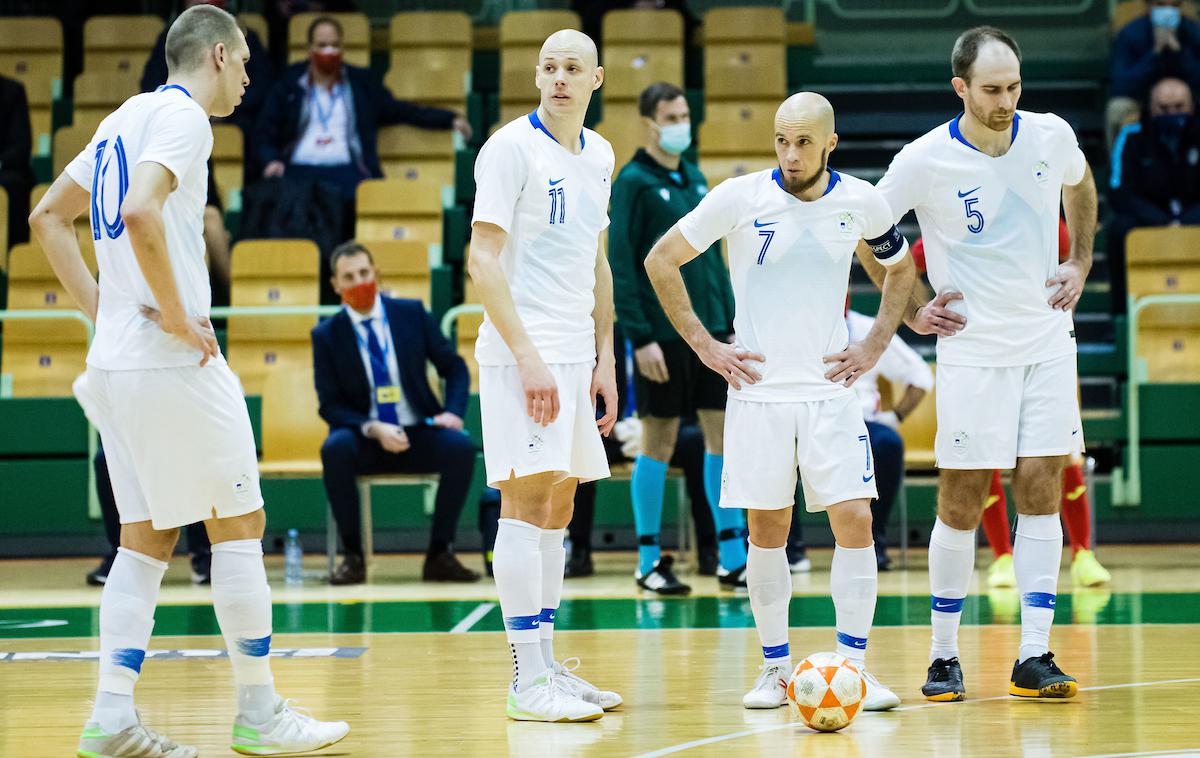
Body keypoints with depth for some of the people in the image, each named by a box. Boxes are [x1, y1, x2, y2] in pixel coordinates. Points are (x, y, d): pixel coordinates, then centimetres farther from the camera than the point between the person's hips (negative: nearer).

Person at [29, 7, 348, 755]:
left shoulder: (127, 118, 18)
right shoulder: (182, 117, -9)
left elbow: (49, 216, 23)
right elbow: (140, 212, -27)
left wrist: (100, 306, 15)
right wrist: (178, 317, -19)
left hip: (115, 358, 9)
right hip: (171, 360, -9)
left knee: (148, 537, 10)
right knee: (238, 524, 0)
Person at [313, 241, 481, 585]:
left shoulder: (412, 314, 3)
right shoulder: (327, 335, 0)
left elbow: (454, 367, 8)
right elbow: (330, 405, -2)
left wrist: (453, 411, -12)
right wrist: (373, 429, -20)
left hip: (419, 435, 1)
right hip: (365, 439, -1)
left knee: (461, 447, -30)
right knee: (335, 449, -35)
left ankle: (440, 554, -18)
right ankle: (353, 557, -22)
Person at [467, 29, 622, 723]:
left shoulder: (599, 155, 14)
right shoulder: (511, 147, -9)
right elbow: (482, 258, -14)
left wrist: (605, 357, 16)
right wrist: (526, 357, -19)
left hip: (575, 355, 8)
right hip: (522, 353, -8)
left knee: (558, 509, 10)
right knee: (526, 503, -9)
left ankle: (549, 667, 16)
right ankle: (529, 683, -9)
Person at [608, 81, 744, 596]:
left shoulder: (696, 179, 13)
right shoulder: (634, 182, -7)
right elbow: (620, 264, -11)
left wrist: (732, 322, 12)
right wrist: (640, 337, -17)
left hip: (712, 329, 6)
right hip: (663, 334, -6)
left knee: (724, 432, 4)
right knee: (659, 441, 0)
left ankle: (733, 558, 8)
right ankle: (649, 561, 9)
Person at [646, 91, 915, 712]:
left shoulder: (860, 202, -1)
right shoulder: (741, 197, -7)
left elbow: (901, 268, 19)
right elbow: (661, 261, 2)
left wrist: (875, 346, 7)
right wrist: (704, 345, -2)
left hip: (830, 387, 1)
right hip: (757, 386, -1)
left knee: (854, 519, -9)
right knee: (766, 531, 2)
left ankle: (853, 666, 0)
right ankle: (776, 667, 14)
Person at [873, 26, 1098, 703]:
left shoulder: (1051, 136, -1)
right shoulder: (925, 162, -12)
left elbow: (1080, 185, 23)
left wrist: (1080, 263, 13)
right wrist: (911, 311, -2)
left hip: (1048, 342, 3)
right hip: (972, 350, -3)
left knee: (1041, 494, -1)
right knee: (961, 504, -3)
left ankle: (1035, 659, 1)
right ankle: (944, 656, 9)